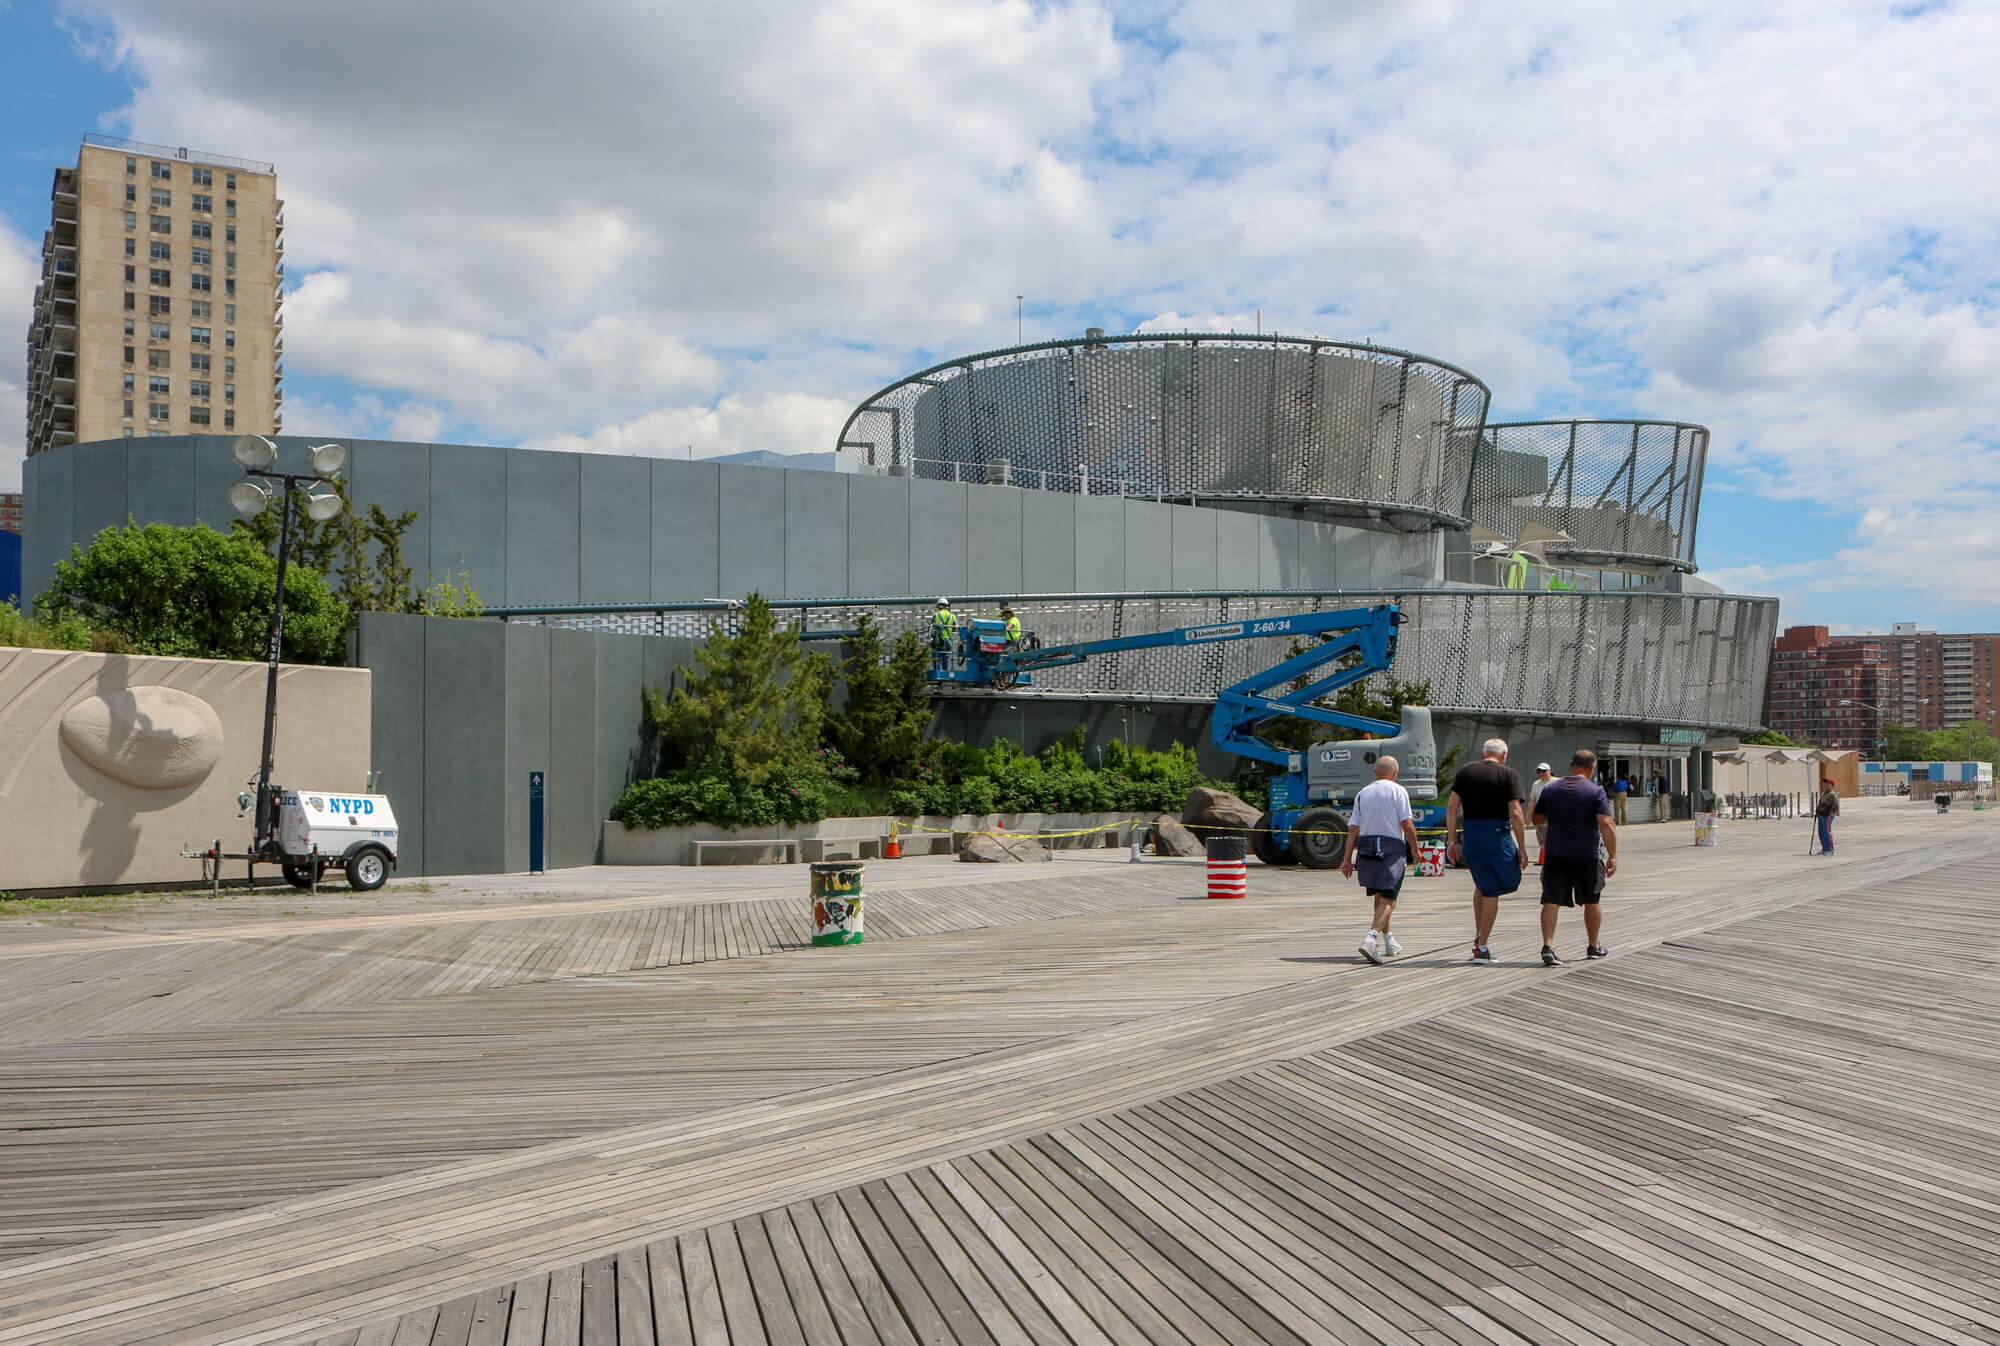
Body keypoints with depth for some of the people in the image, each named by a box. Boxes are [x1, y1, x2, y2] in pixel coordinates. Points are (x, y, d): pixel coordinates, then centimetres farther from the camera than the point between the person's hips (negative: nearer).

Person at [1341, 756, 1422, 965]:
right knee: (1387, 900, -6)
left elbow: (1353, 829, 5)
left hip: (1366, 849, 5)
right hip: (1392, 849, -5)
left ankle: (1388, 941, 31)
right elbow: (1407, 824, -10)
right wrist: (1415, 849, 3)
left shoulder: (1362, 793, 10)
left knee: (1379, 897, 20)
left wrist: (1347, 859, 5)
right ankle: (1371, 938, -25)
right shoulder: (1398, 791, -2)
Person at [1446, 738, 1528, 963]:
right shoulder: (1508, 774, -2)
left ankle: (1478, 935, 19)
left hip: (1469, 834, 4)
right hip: (1497, 834, -4)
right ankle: (1481, 947, 4)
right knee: (1492, 891, 4)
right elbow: (1515, 813, -10)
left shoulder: (1465, 771, 8)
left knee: (1481, 884, 24)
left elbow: (1451, 807, 2)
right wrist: (1522, 848, -6)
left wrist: (1452, 841, 6)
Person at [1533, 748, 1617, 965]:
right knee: (1592, 902, 17)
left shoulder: (1550, 790, 5)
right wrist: (1613, 856, -14)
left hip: (1555, 855, 2)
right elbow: (1606, 825, -16)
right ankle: (1594, 947, 29)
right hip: (1586, 856, -2)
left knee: (1551, 901, -1)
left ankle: (1548, 946, -17)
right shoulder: (1595, 791, -8)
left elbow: (1537, 820, 14)